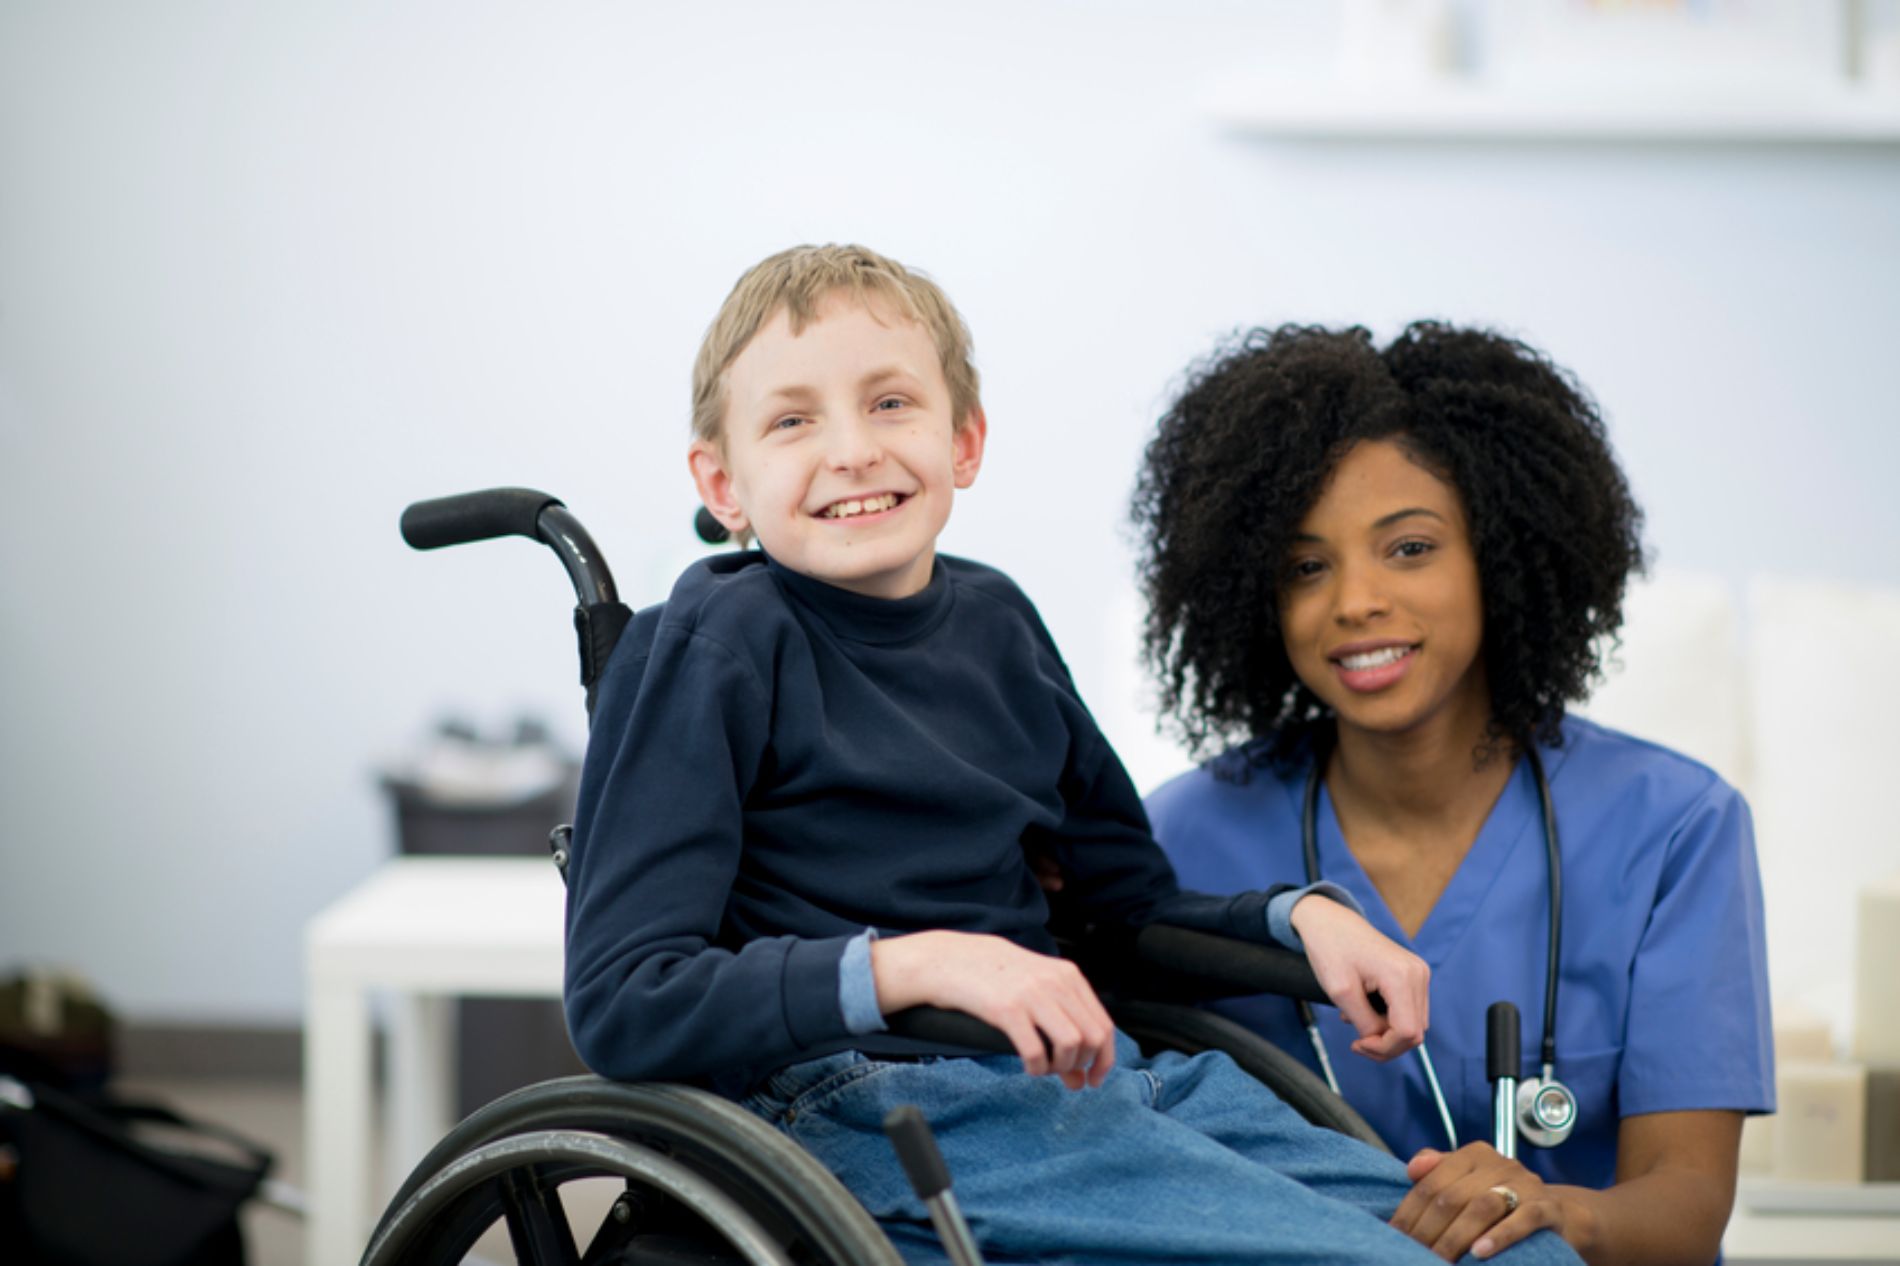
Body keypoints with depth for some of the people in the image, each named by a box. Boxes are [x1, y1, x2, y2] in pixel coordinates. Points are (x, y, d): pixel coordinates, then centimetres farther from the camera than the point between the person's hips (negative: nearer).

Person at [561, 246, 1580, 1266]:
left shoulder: (992, 623, 15)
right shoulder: (714, 647, -5)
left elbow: (1132, 905, 28)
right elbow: (619, 1002, -14)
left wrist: (1298, 916, 8)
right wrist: (916, 964, -24)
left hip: (1095, 1082, 7)